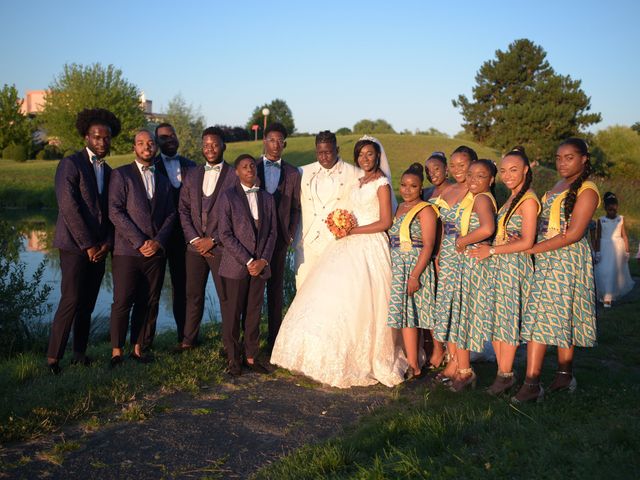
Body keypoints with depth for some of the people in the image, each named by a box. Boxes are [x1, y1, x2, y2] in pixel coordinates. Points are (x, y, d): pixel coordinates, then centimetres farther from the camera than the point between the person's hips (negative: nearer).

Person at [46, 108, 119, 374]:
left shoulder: (108, 171, 16)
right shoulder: (71, 164, -5)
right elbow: (69, 207, -12)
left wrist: (107, 242, 0)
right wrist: (87, 245, -12)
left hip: (98, 248, 6)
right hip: (75, 245, -6)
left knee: (87, 305, 8)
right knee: (71, 302, -9)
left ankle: (80, 354, 15)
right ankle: (53, 359, 0)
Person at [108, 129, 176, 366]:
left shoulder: (163, 180, 18)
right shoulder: (121, 174, 3)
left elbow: (170, 214, 13)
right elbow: (115, 211, -7)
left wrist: (158, 241, -4)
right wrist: (140, 242, -12)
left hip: (156, 251, 4)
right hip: (127, 251, -4)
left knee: (148, 303, 5)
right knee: (122, 303, -3)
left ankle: (138, 349, 15)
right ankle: (116, 352, 6)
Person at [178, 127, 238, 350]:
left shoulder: (234, 175, -3)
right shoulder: (192, 175, 12)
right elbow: (183, 209, 10)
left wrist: (213, 240, -10)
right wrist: (193, 238, -3)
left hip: (221, 247, -4)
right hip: (195, 246, 4)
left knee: (226, 297, 3)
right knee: (193, 295, 11)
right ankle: (188, 339, 23)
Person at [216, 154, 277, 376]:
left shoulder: (267, 198, 11)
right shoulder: (228, 197, -3)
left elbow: (272, 232, 9)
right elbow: (225, 234, -9)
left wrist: (263, 260, -5)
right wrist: (248, 261, -13)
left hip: (260, 265, 4)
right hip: (235, 266, -3)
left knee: (254, 313, 9)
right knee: (232, 314, 3)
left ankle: (251, 356, 20)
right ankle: (233, 359, 16)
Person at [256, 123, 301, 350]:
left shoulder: (292, 173, 6)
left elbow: (296, 208, 8)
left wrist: (290, 235, 0)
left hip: (279, 236, 1)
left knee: (276, 287, 9)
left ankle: (274, 336, 18)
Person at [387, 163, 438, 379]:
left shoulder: (425, 210, -6)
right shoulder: (399, 208, 16)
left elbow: (428, 245, -13)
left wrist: (415, 275, -20)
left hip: (415, 266, -7)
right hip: (397, 267, 7)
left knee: (407, 313, -9)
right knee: (403, 313, 7)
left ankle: (413, 366, -3)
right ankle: (411, 361, 14)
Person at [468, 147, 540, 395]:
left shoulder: (528, 200, -10)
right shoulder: (511, 199, 16)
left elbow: (527, 242, -15)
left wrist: (491, 250, -12)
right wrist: (488, 248, -6)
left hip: (514, 266, -8)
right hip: (497, 265, 8)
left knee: (507, 319, -2)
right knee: (495, 319, 9)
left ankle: (506, 374, 7)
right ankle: (503, 372, 17)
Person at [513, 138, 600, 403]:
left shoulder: (586, 190, -8)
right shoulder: (558, 187, 17)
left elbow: (573, 233, -16)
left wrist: (533, 248, -16)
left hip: (567, 260, -7)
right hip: (546, 260, 7)